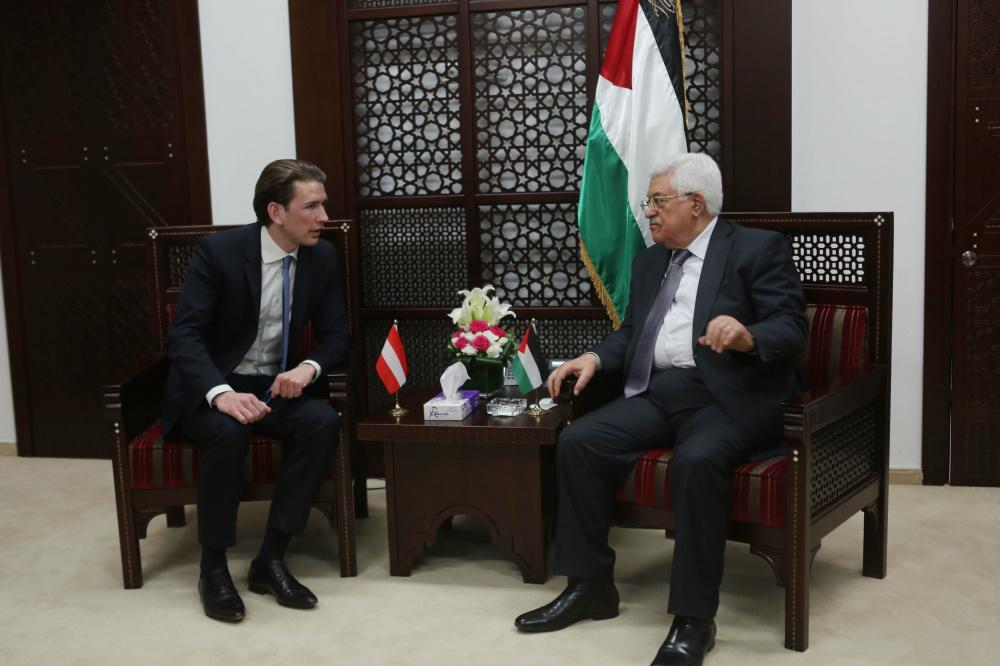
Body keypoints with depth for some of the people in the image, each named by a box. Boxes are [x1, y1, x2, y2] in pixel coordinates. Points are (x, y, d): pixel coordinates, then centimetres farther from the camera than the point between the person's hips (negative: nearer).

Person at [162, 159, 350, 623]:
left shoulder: (321, 257, -3)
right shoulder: (217, 250, -16)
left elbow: (335, 335, 2)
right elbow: (184, 335, -21)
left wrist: (308, 367, -21)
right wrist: (221, 393, -39)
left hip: (276, 386, 4)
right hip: (211, 389, -4)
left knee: (323, 421, -27)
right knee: (229, 432, -36)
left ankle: (271, 558, -16)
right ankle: (213, 567, -15)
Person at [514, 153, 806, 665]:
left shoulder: (758, 248, -1)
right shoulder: (649, 261, 19)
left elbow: (791, 329, -10)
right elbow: (631, 331, 21)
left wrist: (747, 336, -31)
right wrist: (595, 358, 0)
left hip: (730, 396, -6)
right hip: (658, 392, 7)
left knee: (696, 460, -36)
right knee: (577, 442, -15)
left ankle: (693, 617, -21)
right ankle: (589, 585, -2)